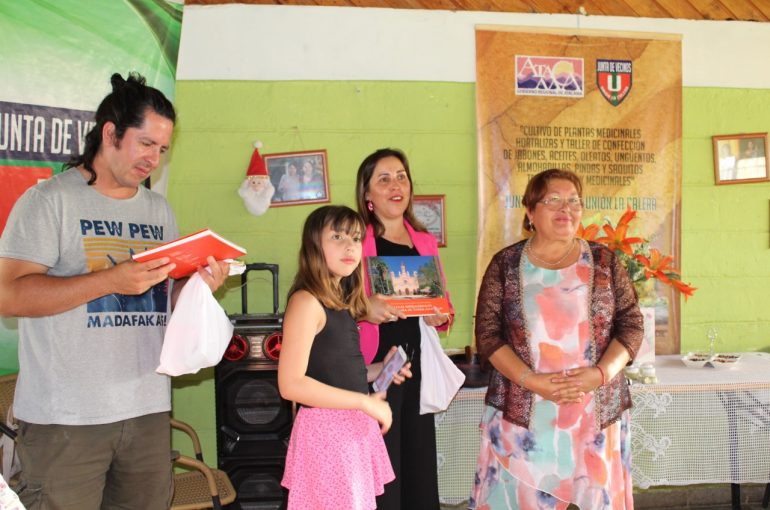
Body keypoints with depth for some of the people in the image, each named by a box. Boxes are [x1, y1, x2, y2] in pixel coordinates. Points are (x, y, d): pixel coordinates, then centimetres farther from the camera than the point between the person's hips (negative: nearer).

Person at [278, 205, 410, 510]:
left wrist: (378, 372, 6)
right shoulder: (307, 301, -16)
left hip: (355, 426, 9)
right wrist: (365, 402, -19)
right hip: (326, 428, -9)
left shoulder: (341, 303, 10)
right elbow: (291, 384, -22)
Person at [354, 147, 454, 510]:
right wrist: (363, 308, -26)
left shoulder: (425, 242, 13)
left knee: (421, 469, 11)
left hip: (418, 367, 5)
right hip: (374, 368, -5)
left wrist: (440, 316, -2)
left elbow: (442, 306, 19)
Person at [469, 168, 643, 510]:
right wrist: (532, 381, -15)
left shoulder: (604, 261, 6)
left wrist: (600, 373, -13)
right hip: (522, 416, -1)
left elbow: (631, 325, 4)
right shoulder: (505, 264, 2)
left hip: (597, 414, 1)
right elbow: (488, 334, -2)